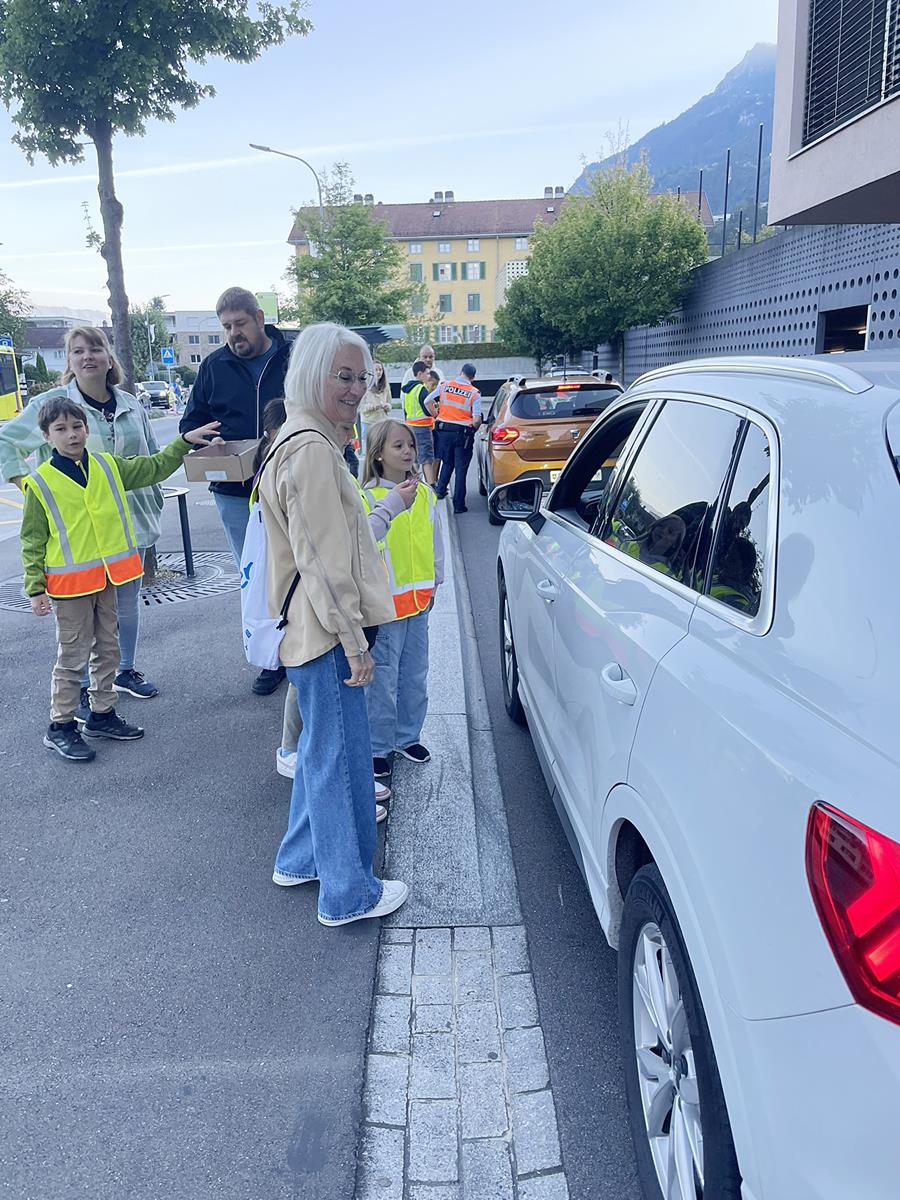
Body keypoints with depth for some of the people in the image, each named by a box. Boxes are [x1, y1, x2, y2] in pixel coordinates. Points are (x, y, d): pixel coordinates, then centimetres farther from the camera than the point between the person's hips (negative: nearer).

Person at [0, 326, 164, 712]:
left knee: (128, 601, 16)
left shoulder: (131, 404, 8)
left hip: (130, 520, 5)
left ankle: (126, 671, 33)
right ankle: (81, 689, 12)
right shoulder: (50, 403, -5)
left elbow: (152, 459, 16)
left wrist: (154, 506, 15)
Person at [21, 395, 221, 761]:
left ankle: (102, 715, 29)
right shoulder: (40, 483, -8)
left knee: (107, 649, 14)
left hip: (107, 577, 5)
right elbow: (32, 541, -5)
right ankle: (60, 727, 15)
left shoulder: (108, 466, 4)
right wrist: (35, 588, -7)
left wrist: (185, 441, 4)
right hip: (69, 582, -5)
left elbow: (155, 467, 13)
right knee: (73, 655, 2)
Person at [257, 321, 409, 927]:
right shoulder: (312, 449, -19)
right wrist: (355, 642, -19)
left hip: (311, 627, 11)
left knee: (323, 747, 23)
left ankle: (301, 859, 39)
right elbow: (324, 559, -23)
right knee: (342, 757, 1)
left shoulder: (304, 439, 15)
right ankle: (348, 893, 17)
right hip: (326, 629, -11)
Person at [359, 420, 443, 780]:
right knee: (383, 679, 2)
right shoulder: (366, 497, -11)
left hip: (418, 599, 6)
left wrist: (432, 586, 14)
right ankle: (378, 747, 17)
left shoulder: (424, 494, 6)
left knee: (415, 675, 15)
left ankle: (408, 736, 32)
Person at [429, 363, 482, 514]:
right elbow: (476, 420, -13)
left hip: (443, 430, 3)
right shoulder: (474, 393, -6)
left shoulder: (445, 385, 1)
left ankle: (440, 490, 14)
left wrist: (437, 416, 15)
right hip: (463, 433, -2)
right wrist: (475, 426, 8)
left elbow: (428, 401, 4)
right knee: (461, 469, 6)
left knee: (447, 463, 24)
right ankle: (458, 504, 8)